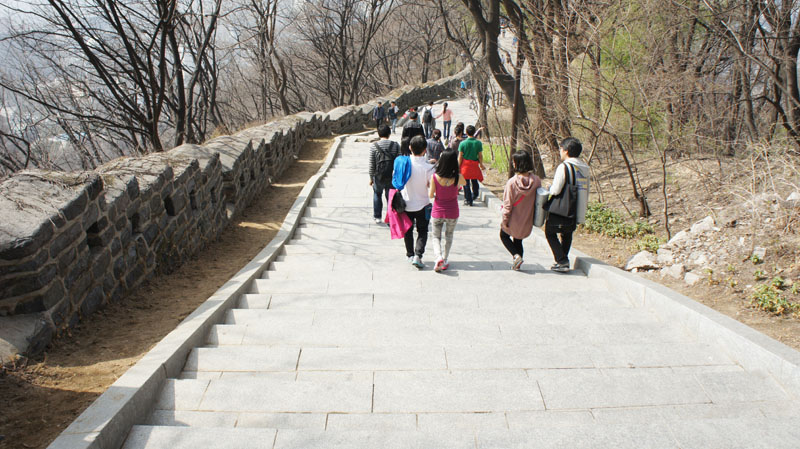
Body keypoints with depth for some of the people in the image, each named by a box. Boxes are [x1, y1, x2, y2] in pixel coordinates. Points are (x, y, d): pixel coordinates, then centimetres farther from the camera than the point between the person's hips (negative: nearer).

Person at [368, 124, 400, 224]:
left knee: (377, 194, 21)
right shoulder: (396, 145, -5)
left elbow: (371, 165, -5)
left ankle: (377, 217, 23)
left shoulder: (374, 146, -8)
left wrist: (371, 178, 6)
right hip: (392, 178, 1)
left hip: (378, 177, -1)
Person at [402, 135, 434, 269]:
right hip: (422, 204, -2)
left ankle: (410, 255, 28)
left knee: (408, 230, 20)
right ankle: (418, 255, -3)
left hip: (406, 204, 2)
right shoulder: (428, 167, -20)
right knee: (422, 231, 12)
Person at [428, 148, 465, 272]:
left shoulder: (435, 177, -18)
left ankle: (439, 257, -10)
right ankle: (445, 261, 21)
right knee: (449, 236, 22)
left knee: (436, 237, 15)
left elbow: (431, 195, -9)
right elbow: (464, 183, 6)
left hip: (437, 212, 0)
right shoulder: (458, 177, -18)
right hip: (452, 213, 0)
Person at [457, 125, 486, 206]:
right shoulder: (478, 143, -7)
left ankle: (468, 200, 11)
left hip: (465, 164, -1)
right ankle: (474, 196, 33)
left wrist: (458, 166, 2)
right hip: (475, 164, 1)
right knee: (474, 181, 20)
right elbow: (480, 156, -2)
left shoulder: (462, 143, -11)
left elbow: (460, 156, -7)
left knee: (466, 183, 7)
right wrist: (481, 165, 13)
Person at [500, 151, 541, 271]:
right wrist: (534, 218, 12)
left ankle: (516, 255, 1)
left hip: (513, 219, -4)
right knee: (518, 240, 23)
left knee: (504, 235, 21)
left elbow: (508, 204, -17)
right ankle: (517, 265, 26)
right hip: (527, 220, 4)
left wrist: (504, 220, -5)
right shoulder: (536, 181, -12)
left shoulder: (512, 182, -23)